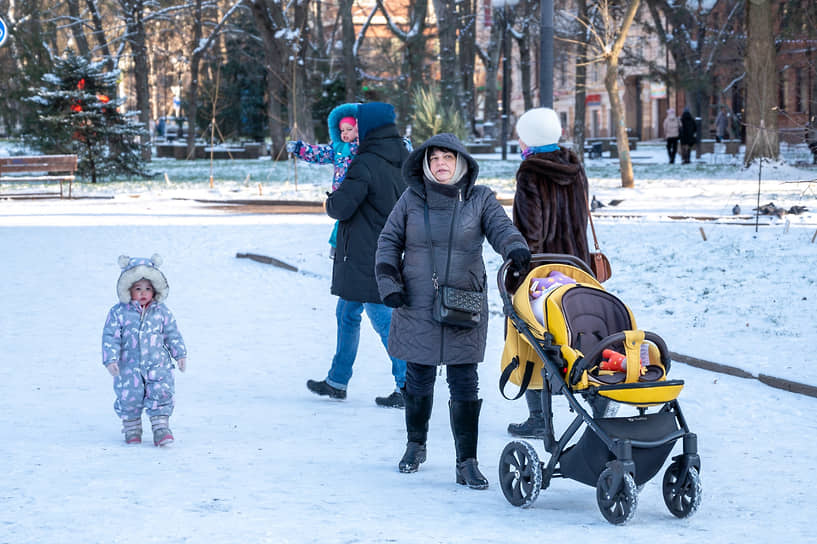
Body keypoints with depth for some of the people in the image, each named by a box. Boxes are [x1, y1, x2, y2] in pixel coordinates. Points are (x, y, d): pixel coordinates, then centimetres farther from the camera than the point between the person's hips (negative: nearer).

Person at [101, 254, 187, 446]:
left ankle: (161, 428, 0)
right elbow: (111, 337, -4)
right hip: (129, 367, -1)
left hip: (158, 365, 1)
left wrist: (180, 353, 10)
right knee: (129, 396, -2)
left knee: (161, 394, -9)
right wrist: (111, 359, -12)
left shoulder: (161, 311, 4)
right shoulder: (119, 313, -3)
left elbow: (172, 333, 12)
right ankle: (132, 428, 19)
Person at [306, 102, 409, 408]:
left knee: (383, 319, -5)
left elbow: (341, 207, -20)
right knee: (347, 314, 20)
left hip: (364, 259, -9)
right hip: (392, 254, 9)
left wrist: (331, 201, 4)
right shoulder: (405, 161, 6)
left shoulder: (365, 164, -19)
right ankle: (337, 381, 28)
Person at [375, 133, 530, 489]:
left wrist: (515, 248, -30)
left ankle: (467, 463, -2)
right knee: (418, 379, 11)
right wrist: (388, 282, -2)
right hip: (417, 308, 1)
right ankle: (415, 445, 32)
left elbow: (501, 228, -8)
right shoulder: (411, 200, 5)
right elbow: (389, 241, 10)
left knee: (464, 385, -4)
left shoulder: (480, 199, 3)